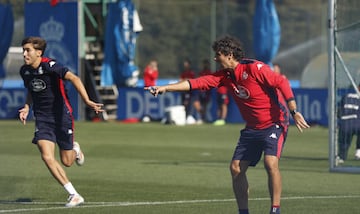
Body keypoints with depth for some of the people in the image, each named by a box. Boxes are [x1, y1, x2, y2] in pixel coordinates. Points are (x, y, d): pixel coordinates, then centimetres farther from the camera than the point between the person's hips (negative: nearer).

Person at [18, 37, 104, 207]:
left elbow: (73, 78, -33)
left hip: (61, 116, -4)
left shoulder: (50, 66, -20)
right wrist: (27, 107, 2)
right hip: (42, 119, 4)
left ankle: (75, 150, 44)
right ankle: (74, 195, -8)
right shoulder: (25, 71, 1)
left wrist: (87, 101, -46)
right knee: (47, 157, -17)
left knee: (67, 162, 4)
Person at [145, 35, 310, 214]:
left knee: (270, 162, -26)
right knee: (236, 168, 2)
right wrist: (165, 88, -6)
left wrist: (294, 112, -22)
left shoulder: (254, 68, -17)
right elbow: (197, 83, 1)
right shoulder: (225, 76, 4)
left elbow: (281, 82, -18)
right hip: (252, 128, 8)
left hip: (274, 123, -8)